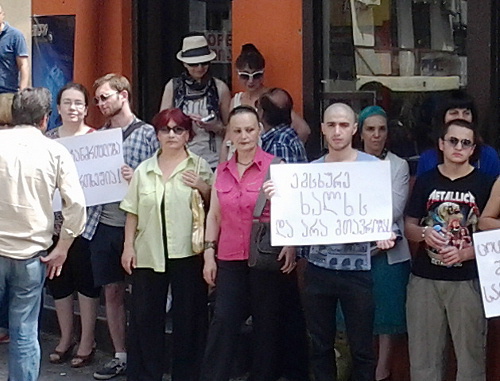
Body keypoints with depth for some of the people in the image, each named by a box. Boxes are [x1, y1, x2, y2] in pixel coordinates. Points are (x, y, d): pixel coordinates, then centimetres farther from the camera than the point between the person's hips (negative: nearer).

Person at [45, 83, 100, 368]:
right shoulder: (49, 138, 8)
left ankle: (87, 342, 14)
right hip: (55, 221, 4)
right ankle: (66, 338, 25)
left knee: (86, 280, 2)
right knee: (58, 279, 10)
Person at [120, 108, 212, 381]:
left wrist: (202, 187, -12)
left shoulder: (199, 166, 4)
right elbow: (133, 212, 10)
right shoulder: (144, 170, 11)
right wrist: (128, 246, 3)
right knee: (144, 318, 5)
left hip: (187, 254, -2)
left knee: (188, 318, 3)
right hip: (148, 254, 2)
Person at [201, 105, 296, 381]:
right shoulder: (222, 171, 10)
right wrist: (209, 254, 8)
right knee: (222, 322, -2)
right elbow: (214, 215, 14)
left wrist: (291, 245, -18)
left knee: (266, 324, 6)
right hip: (230, 260, 3)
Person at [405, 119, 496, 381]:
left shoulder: (486, 184, 1)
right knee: (423, 354, 7)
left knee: (471, 354, 0)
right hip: (424, 279, 2)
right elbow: (408, 227, 10)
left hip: (468, 280, -2)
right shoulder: (425, 181, 7)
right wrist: (424, 233, -13)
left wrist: (465, 253, -16)